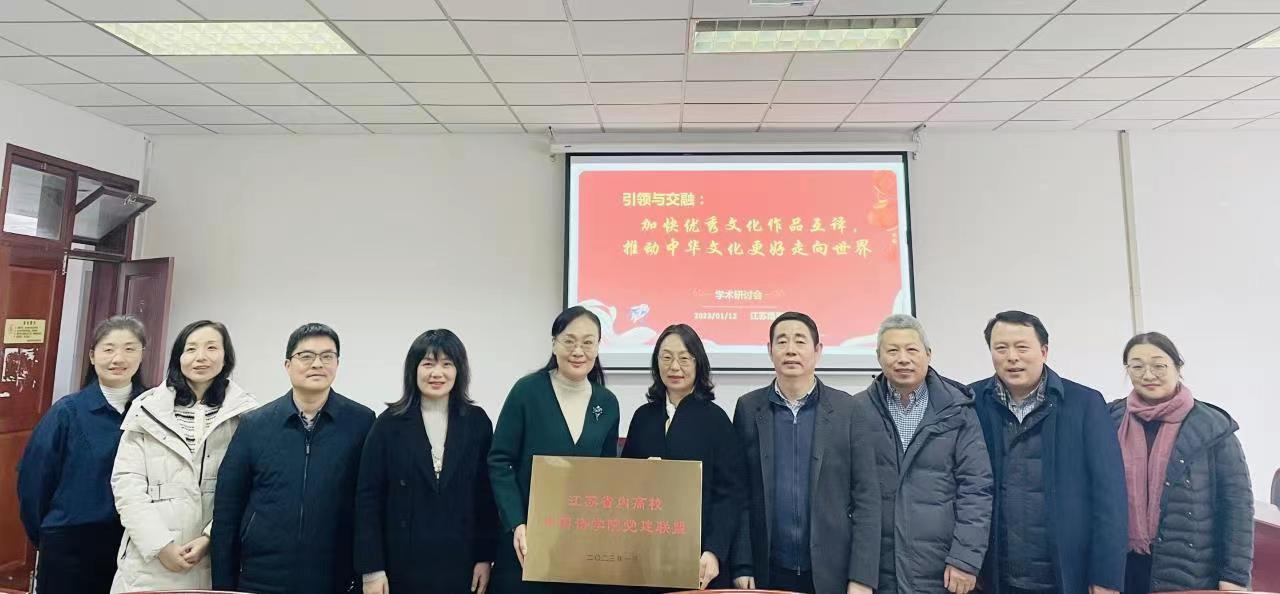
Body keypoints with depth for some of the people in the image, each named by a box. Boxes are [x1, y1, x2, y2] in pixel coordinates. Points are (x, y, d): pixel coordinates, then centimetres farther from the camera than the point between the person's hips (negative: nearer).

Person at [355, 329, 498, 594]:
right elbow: (368, 498, -3)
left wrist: (485, 557, 0)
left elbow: (486, 495, 2)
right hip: (403, 564, -1)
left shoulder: (477, 421, 0)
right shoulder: (390, 423, -3)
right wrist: (371, 568, -7)